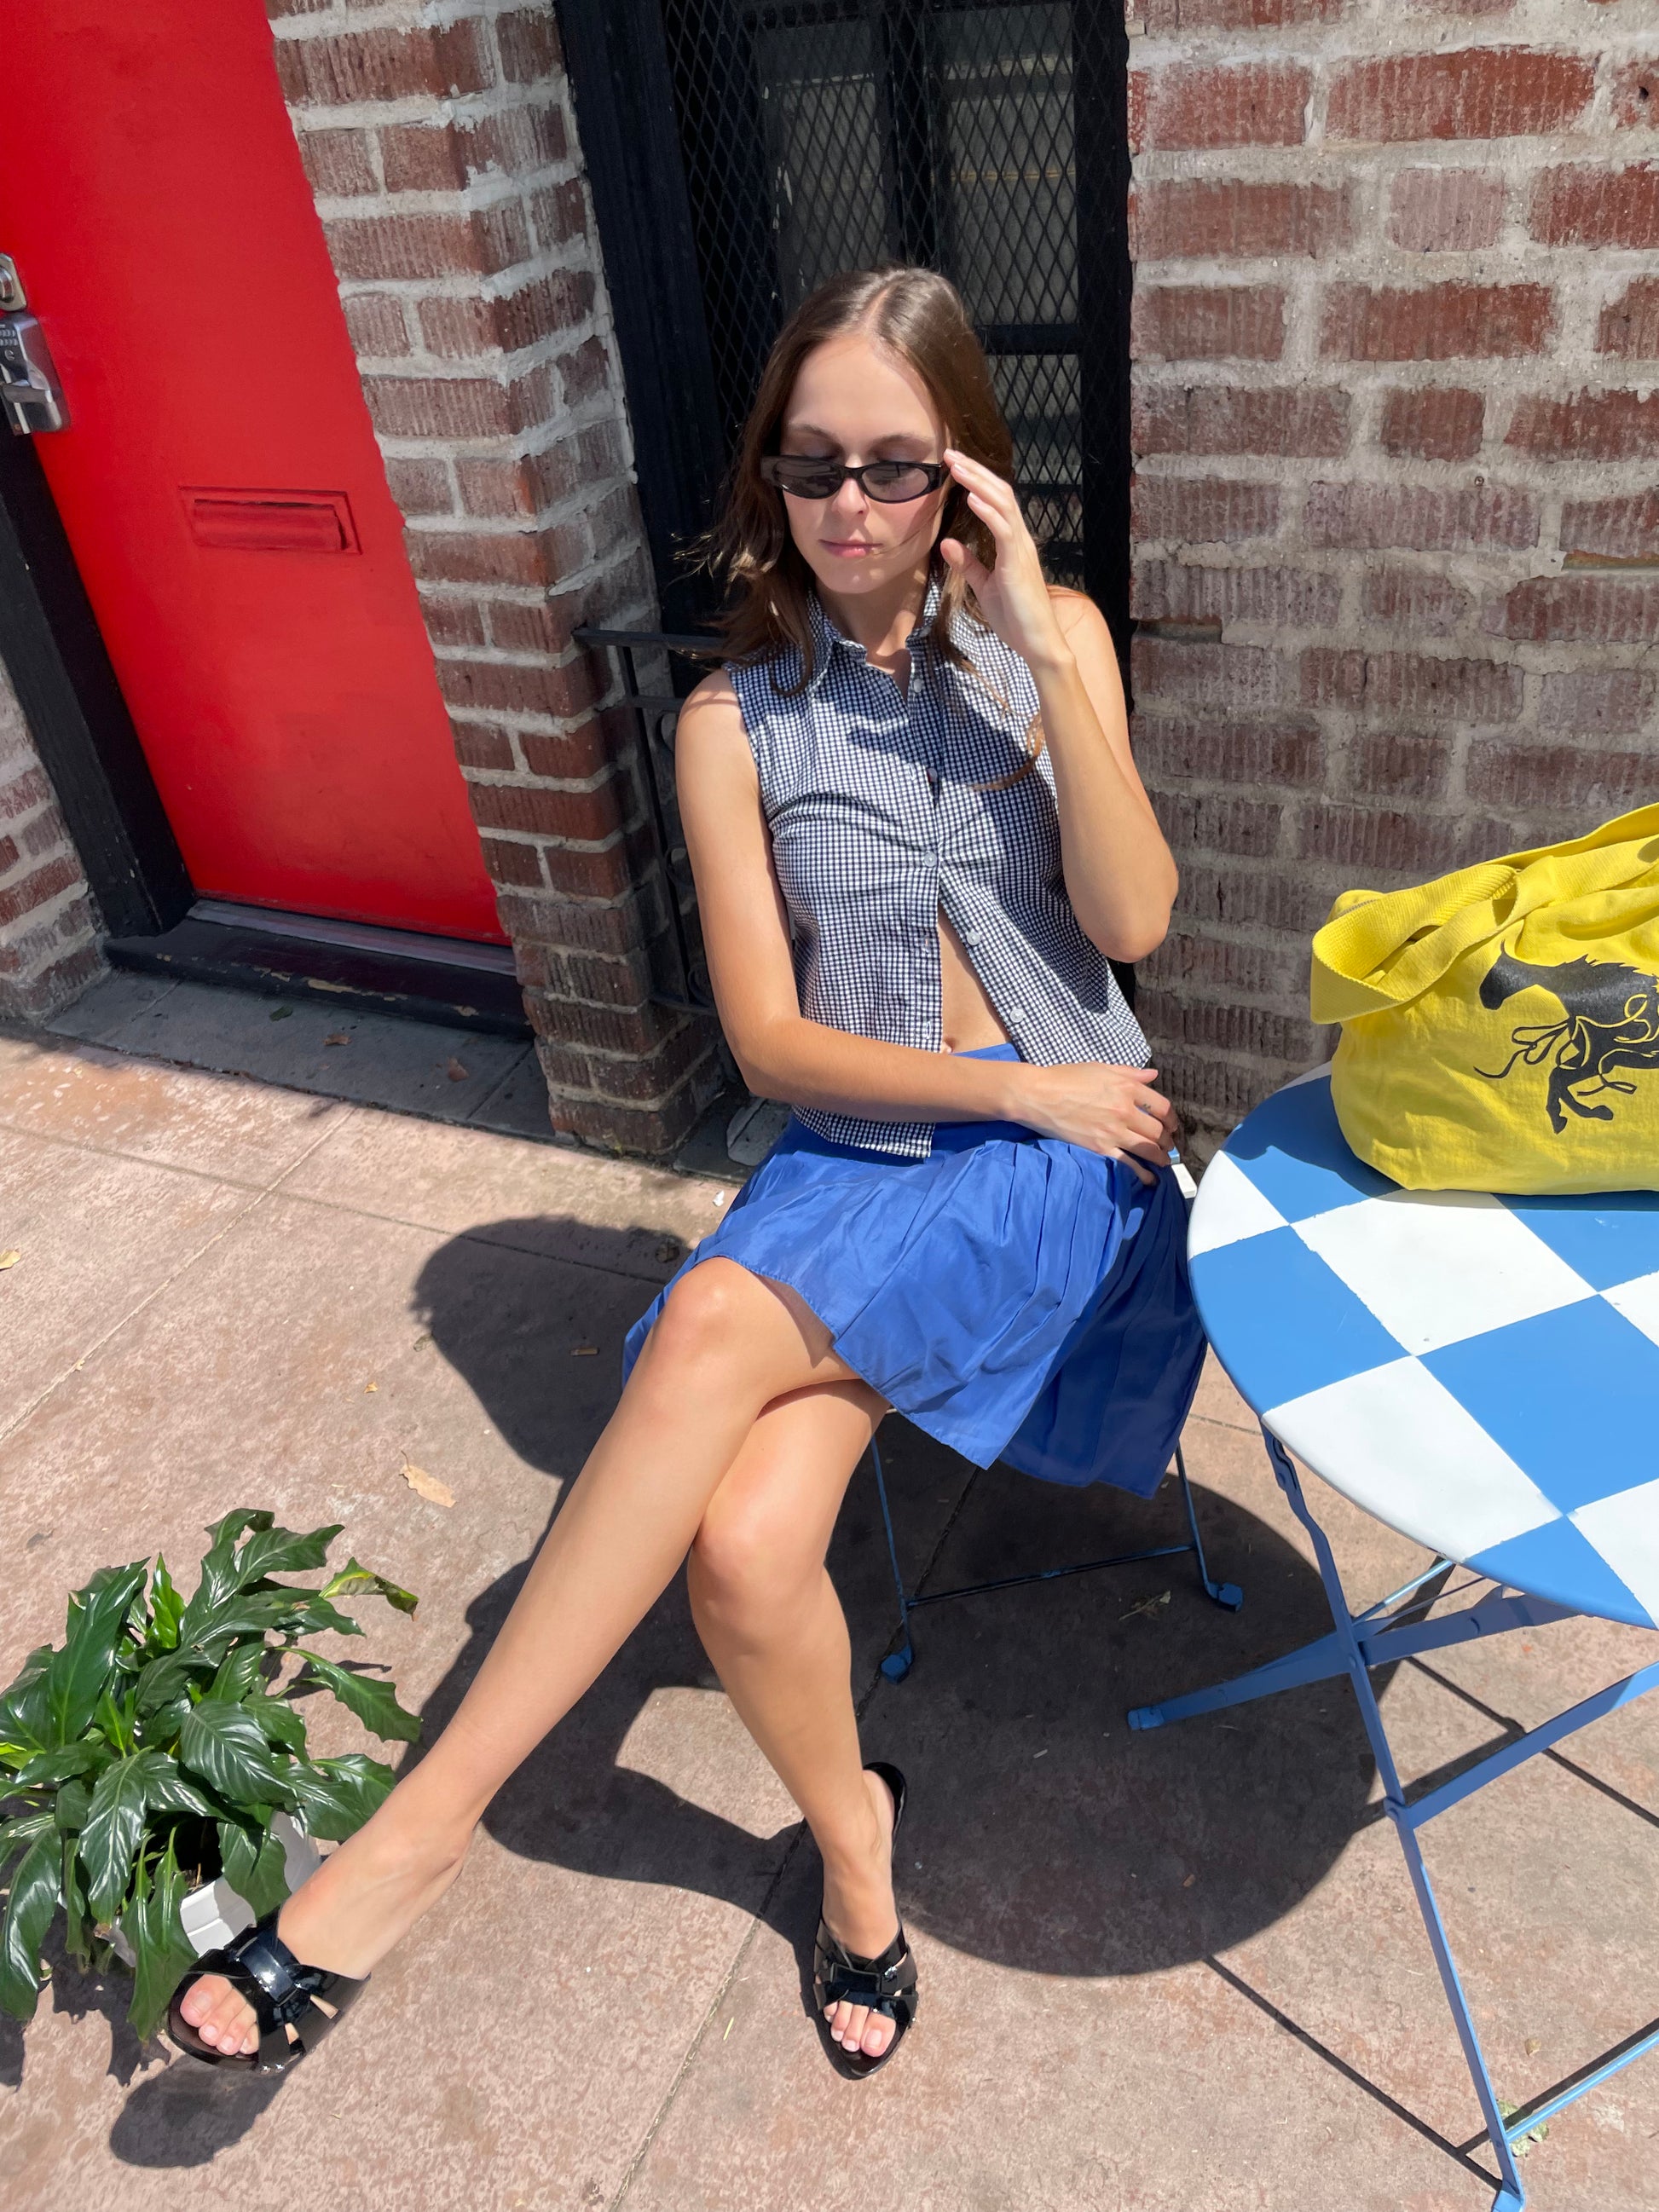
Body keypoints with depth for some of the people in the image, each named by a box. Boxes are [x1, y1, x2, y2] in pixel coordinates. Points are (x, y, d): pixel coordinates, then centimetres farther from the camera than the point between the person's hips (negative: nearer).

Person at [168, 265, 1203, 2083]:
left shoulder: (1051, 638, 4)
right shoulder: (738, 721, 2)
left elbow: (1131, 922, -7)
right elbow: (771, 1041, -2)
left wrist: (1045, 655, -15)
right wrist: (1020, 1088, -9)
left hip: (1060, 1150, -1)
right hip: (851, 1160, 2)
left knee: (716, 1327, -30)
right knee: (740, 1549, -24)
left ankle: (425, 1822, -16)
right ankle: (851, 1832, 10)